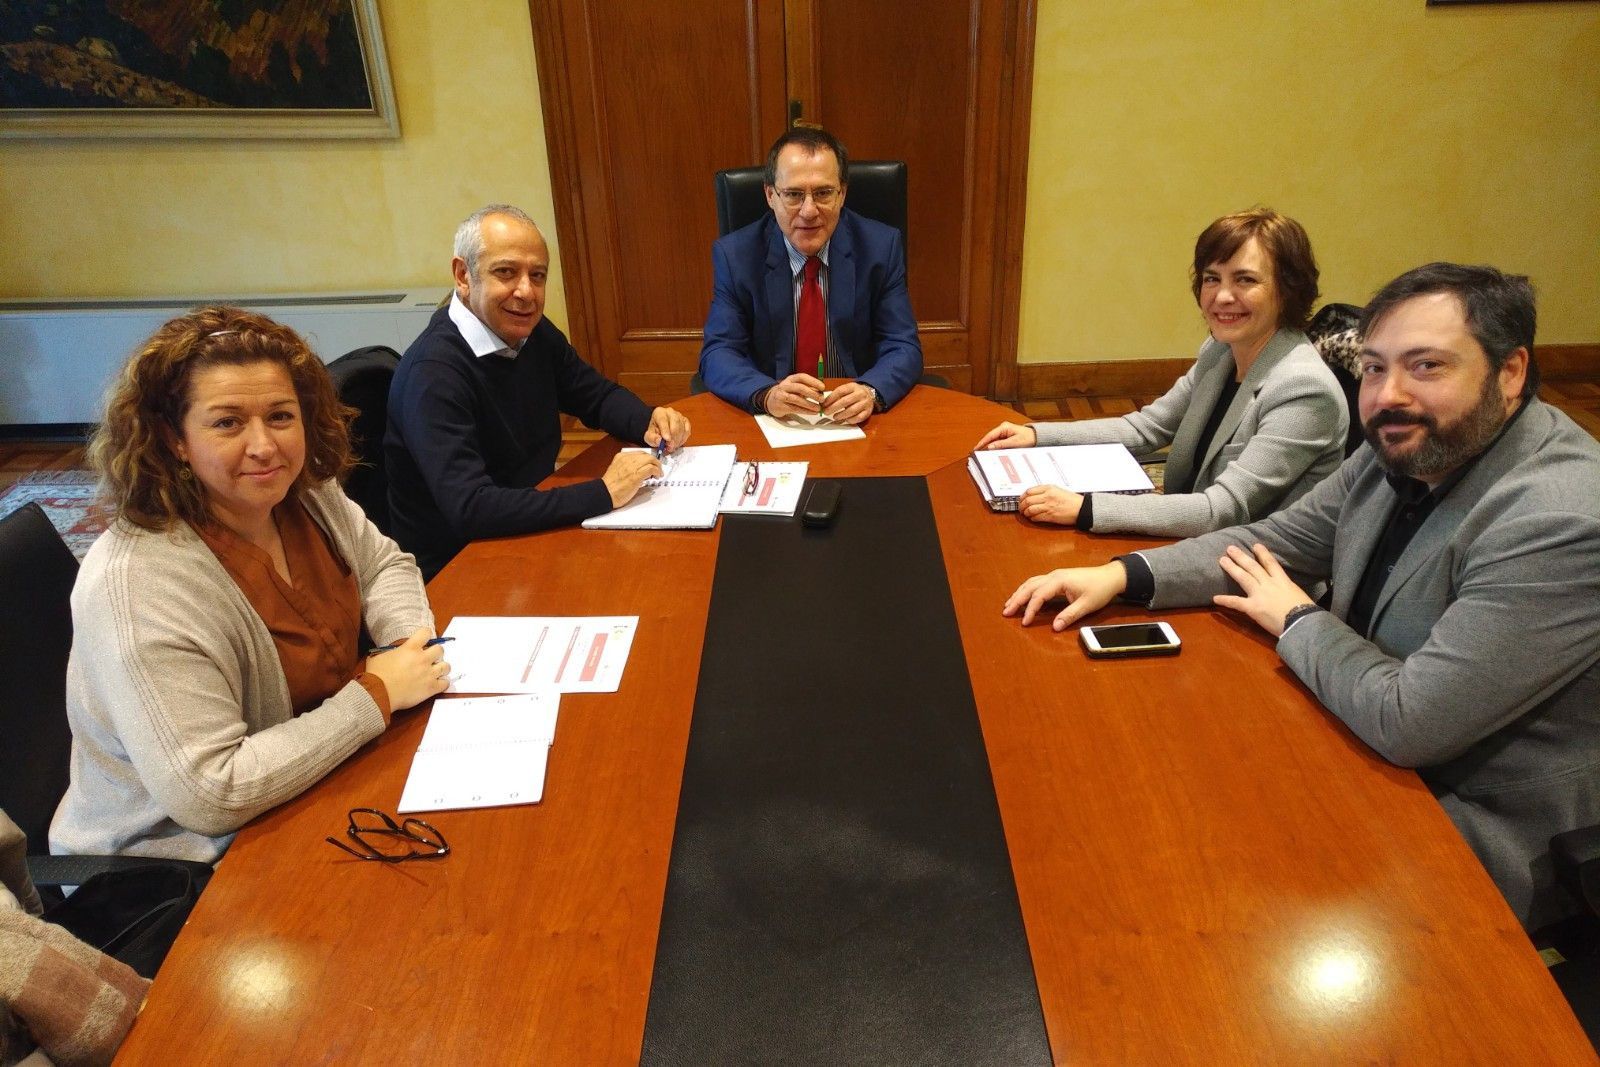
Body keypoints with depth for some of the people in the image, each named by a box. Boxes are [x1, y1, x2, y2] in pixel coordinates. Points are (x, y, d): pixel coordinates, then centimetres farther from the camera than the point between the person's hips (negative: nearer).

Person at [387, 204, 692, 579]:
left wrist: (649, 422, -9)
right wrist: (603, 493, -32)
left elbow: (600, 396, 13)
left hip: (535, 530, 7)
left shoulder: (532, 331, 0)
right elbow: (469, 508, -31)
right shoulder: (433, 374, -23)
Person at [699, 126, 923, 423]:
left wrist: (870, 392, -27)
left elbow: (903, 348, -5)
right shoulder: (734, 255, -5)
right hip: (770, 423, 1)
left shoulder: (882, 246, -3)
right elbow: (717, 354, -9)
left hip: (857, 422, 0)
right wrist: (767, 394, -29)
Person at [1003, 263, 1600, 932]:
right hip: (1377, 746, 7)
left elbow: (1410, 721, -32)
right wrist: (1122, 575, -9)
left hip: (1483, 836, -7)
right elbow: (1275, 540, 4)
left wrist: (1295, 620, -15)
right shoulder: (1410, 448, -3)